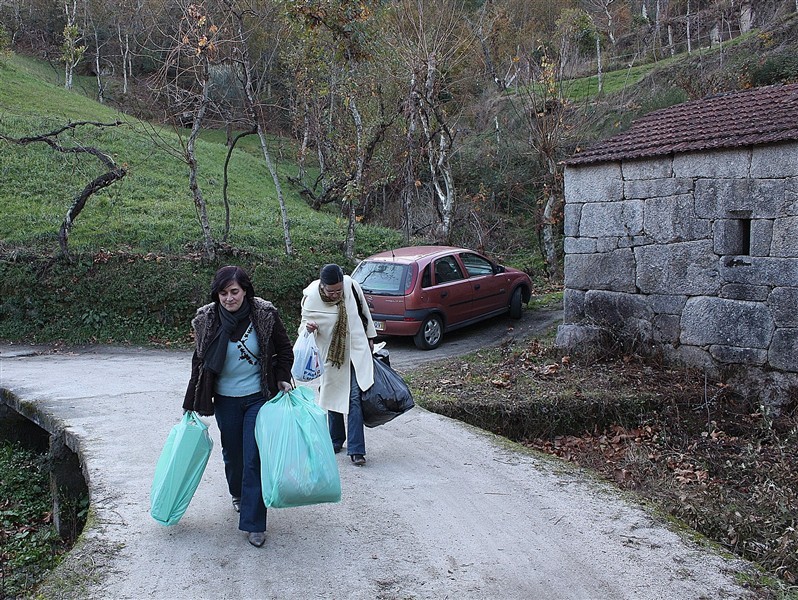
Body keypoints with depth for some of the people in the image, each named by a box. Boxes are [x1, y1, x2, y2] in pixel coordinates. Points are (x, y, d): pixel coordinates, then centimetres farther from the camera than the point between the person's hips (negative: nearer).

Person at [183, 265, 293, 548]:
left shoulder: (265, 314, -12)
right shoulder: (207, 319, -8)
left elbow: (284, 349, 3)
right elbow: (200, 362, 3)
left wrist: (282, 379, -9)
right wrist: (192, 404, 4)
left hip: (258, 397, -2)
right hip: (225, 399, 2)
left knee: (255, 458, -5)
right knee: (232, 453, 16)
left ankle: (253, 524, 4)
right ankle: (238, 494, 47)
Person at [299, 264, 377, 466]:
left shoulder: (351, 285, -15)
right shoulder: (311, 297, -18)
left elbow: (364, 311, 4)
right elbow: (305, 323, -2)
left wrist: (370, 337, 14)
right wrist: (308, 327, -27)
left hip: (356, 351, -1)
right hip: (330, 354, 1)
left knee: (355, 397, -8)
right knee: (333, 395, 14)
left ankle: (356, 450, -6)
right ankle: (336, 440, 34)